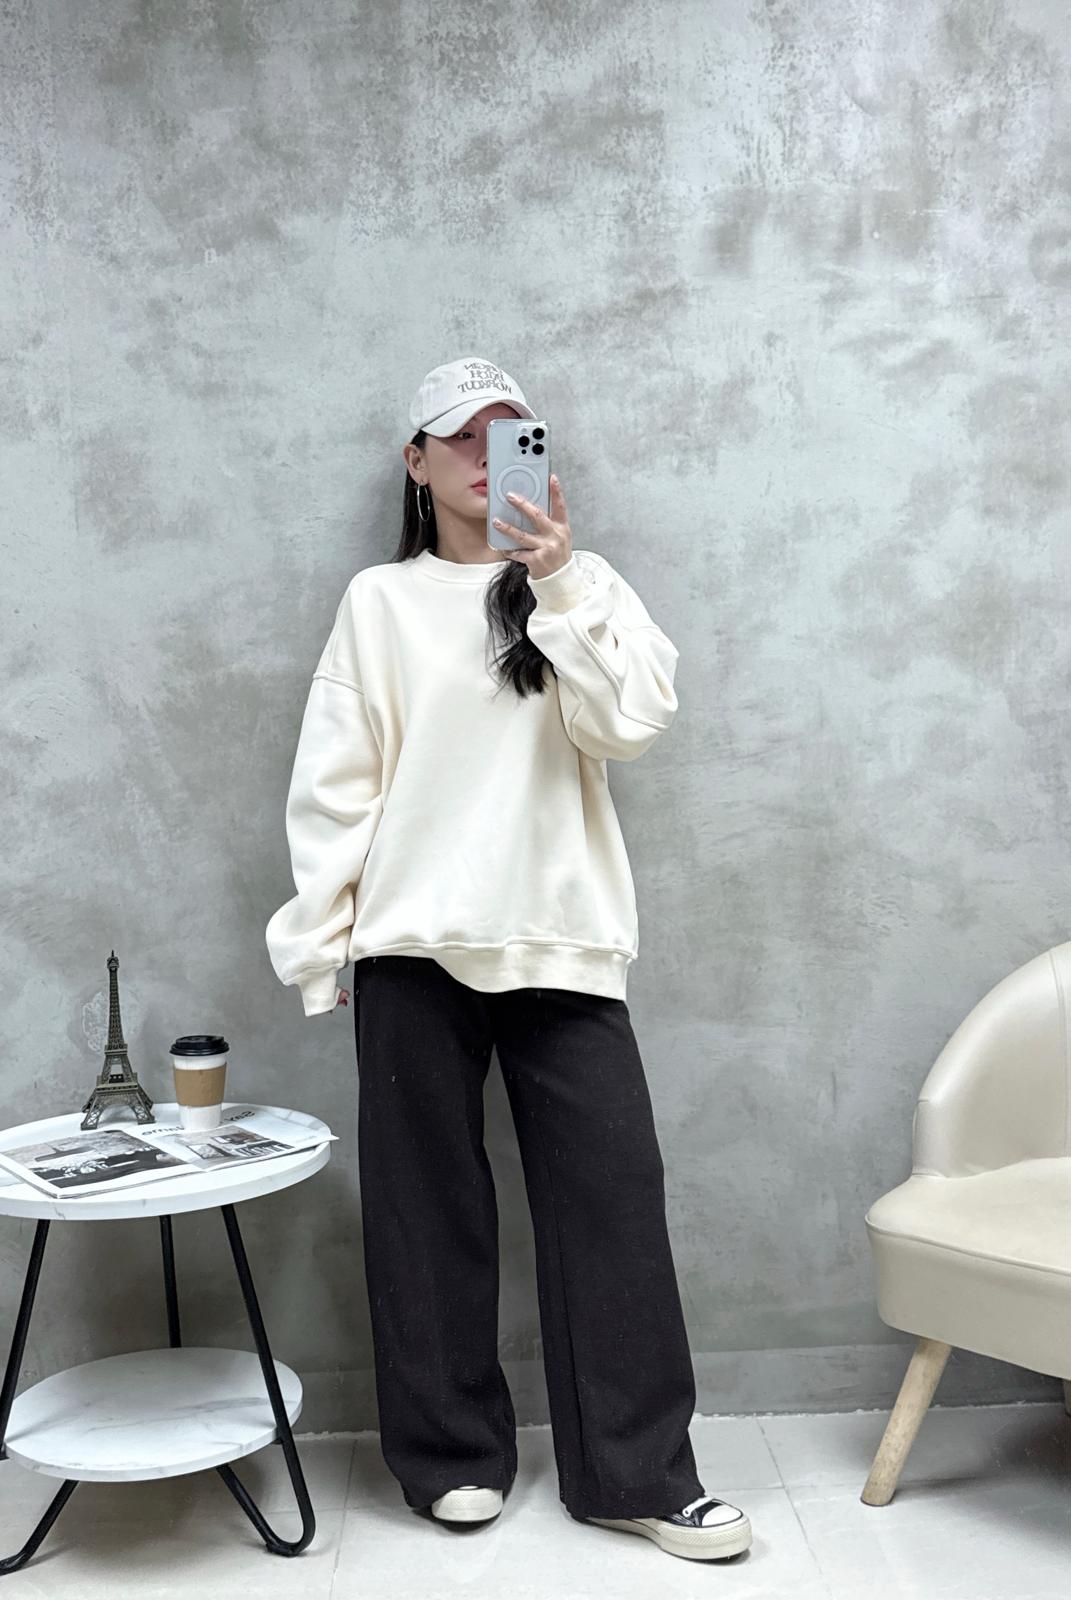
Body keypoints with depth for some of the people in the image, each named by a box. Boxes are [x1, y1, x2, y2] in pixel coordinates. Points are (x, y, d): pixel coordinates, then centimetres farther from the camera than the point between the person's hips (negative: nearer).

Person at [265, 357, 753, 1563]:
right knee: (430, 1201, 6)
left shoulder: (584, 590, 11)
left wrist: (562, 582, -14)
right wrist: (318, 940, -1)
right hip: (416, 944, -1)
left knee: (612, 1188, -2)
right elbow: (334, 781, 4)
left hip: (561, 939, 1)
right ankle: (453, 1452, 23)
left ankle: (637, 1472, 10)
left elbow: (632, 721, -6)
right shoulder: (380, 601, 6)